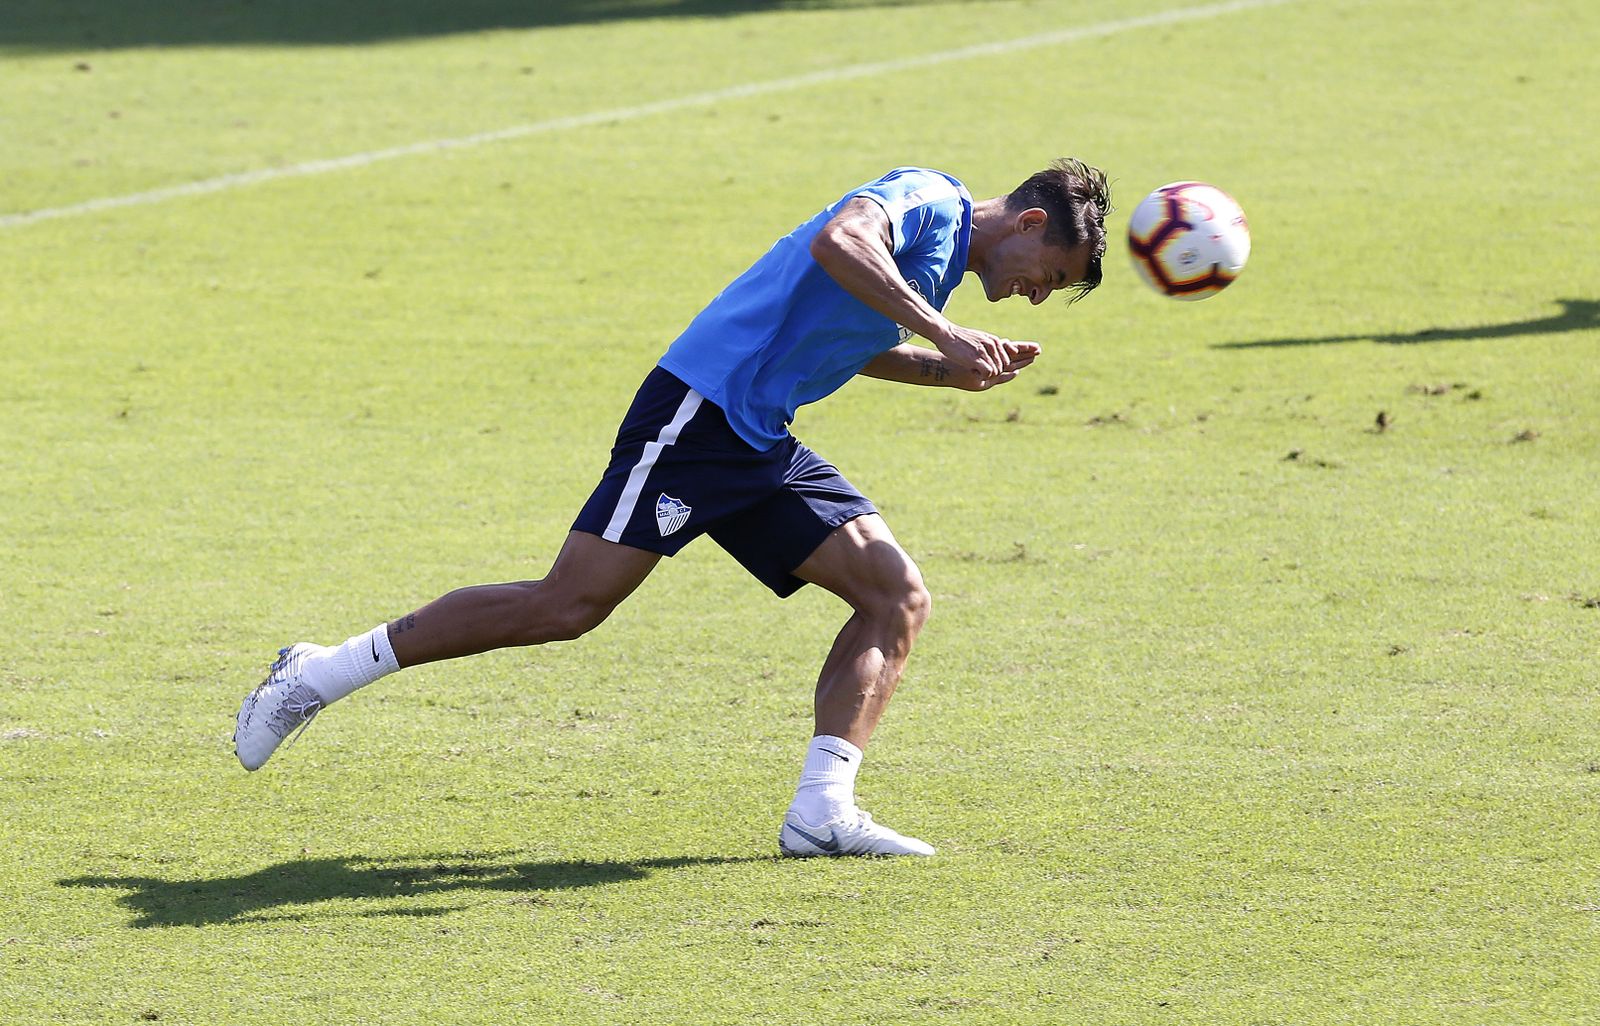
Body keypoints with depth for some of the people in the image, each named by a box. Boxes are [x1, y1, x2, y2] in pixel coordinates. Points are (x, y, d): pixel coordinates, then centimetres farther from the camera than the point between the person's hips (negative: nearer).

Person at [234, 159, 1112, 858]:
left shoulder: (942, 251, 20)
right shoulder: (927, 199, -10)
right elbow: (836, 242, -33)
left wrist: (949, 372, 25)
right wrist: (941, 332, -34)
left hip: (761, 446, 10)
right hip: (699, 409, -10)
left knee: (898, 595, -2)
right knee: (569, 604, -13)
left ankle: (821, 810, -8)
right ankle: (322, 675, -2)